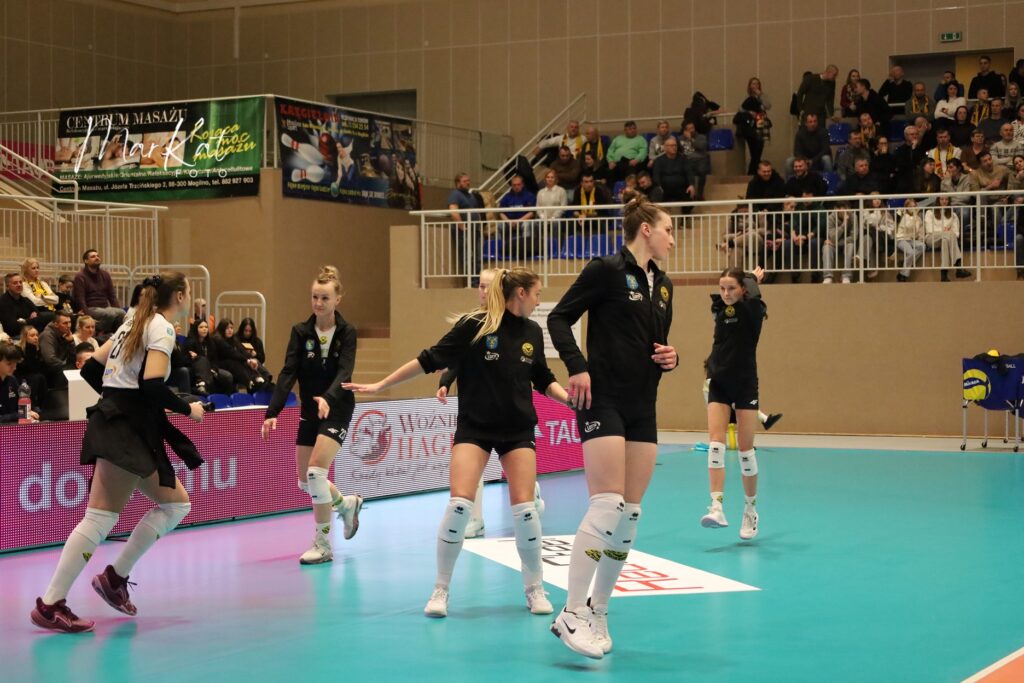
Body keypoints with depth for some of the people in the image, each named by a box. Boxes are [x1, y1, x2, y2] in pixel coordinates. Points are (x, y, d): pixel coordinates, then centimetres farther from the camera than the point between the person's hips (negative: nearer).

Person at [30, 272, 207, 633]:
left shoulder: (134, 323, 18)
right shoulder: (162, 328, -8)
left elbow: (90, 368, 17)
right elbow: (152, 384, -21)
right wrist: (188, 409, -7)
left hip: (121, 422, 10)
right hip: (127, 430, -10)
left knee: (175, 504, 14)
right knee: (101, 518, -12)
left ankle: (115, 577, 12)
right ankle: (50, 605, -15)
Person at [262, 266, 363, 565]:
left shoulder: (347, 333, -9)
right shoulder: (300, 331, -2)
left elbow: (344, 372, -23)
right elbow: (288, 373, -10)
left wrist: (328, 398, -43)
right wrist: (272, 412, -22)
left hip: (336, 409, -5)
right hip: (309, 411, 5)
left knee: (316, 471, -19)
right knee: (305, 482, 8)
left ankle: (323, 545, -8)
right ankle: (346, 503, 39)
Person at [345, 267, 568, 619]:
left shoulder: (532, 332, 3)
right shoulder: (474, 325, -12)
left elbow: (544, 380, 15)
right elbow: (430, 359, -8)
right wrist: (380, 385, -7)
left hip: (518, 429, 3)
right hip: (474, 427, -3)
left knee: (524, 509, -6)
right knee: (459, 504, -13)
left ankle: (535, 589, 11)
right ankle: (441, 590, 1)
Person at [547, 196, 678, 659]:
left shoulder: (663, 286, 15)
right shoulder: (607, 270, -7)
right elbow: (559, 317, -8)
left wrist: (669, 357, 3)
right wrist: (578, 366, -20)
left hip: (643, 407, 8)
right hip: (604, 400, -8)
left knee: (630, 516, 5)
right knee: (607, 505, -16)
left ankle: (597, 612, 15)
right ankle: (572, 614, -11)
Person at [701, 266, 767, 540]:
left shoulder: (753, 310, -7)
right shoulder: (719, 309, 6)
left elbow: (752, 292, -23)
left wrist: (753, 278, -6)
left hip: (745, 384, -3)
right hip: (719, 384, 4)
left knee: (745, 449, 2)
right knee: (715, 442, -13)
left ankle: (750, 510, 17)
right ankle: (717, 507, -21)